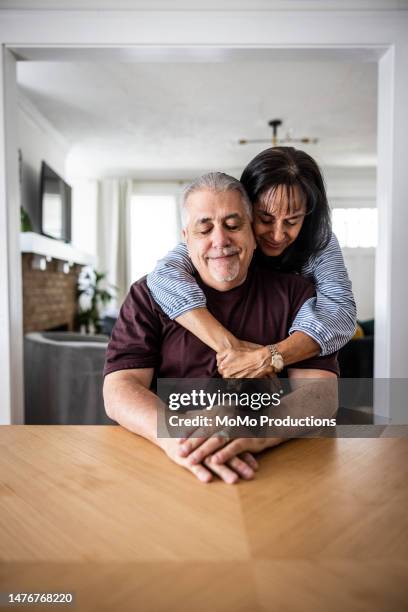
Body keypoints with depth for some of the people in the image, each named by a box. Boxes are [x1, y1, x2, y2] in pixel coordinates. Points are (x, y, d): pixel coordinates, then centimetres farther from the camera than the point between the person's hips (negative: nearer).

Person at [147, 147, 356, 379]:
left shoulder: (321, 243, -11)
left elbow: (341, 310, -25)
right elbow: (165, 275, -31)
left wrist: (266, 358, -38)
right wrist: (230, 347, -40)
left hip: (299, 371, 1)